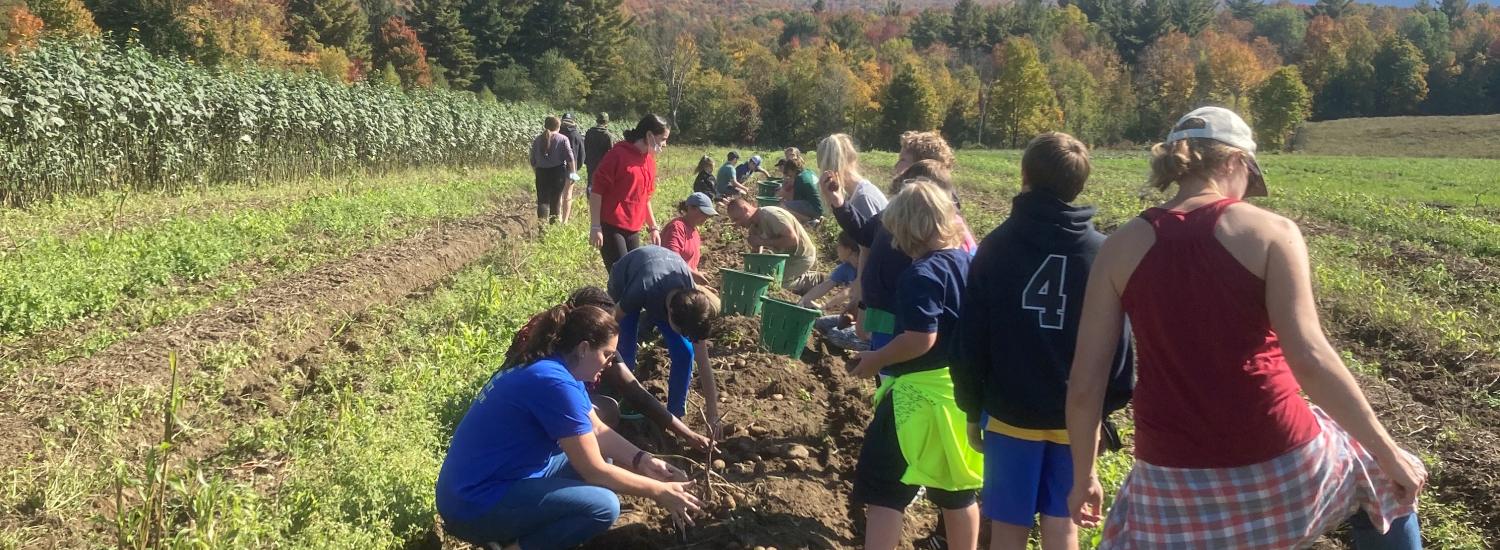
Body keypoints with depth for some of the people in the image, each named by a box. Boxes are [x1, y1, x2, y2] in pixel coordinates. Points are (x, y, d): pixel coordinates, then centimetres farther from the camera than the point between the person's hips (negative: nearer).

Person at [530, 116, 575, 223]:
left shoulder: (537, 140, 5)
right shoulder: (563, 139, -4)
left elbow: (533, 160, 8)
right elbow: (569, 158, -8)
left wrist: (536, 171, 22)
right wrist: (572, 173, 1)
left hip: (542, 172, 2)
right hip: (558, 172, -2)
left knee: (543, 199, 0)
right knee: (556, 199, 10)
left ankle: (542, 221, -20)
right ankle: (554, 222, 17)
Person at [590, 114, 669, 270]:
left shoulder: (650, 161, 13)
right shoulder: (618, 155, -11)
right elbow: (596, 192, -12)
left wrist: (653, 228, 20)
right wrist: (596, 227, -16)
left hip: (633, 230, 8)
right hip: (610, 228, -8)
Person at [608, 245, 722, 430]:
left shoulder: (693, 303, -34)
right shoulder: (643, 290, -46)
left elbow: (703, 364, -27)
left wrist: (712, 414, -26)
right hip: (625, 281, -2)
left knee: (684, 352, -15)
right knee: (625, 353, -13)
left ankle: (675, 414, 0)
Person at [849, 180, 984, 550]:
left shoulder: (924, 273, -19)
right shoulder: (969, 262, 6)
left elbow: (921, 339, -25)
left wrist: (876, 360, -12)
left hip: (922, 391, -8)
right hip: (960, 389, 8)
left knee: (881, 488, 0)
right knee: (956, 486, 19)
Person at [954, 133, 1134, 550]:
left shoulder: (997, 246, -5)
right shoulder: (1102, 253, -4)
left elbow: (972, 340, -4)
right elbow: (1118, 340, -3)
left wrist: (972, 409, 5)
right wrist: (1107, 405, 7)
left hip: (1011, 410, -1)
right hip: (1077, 414, 1)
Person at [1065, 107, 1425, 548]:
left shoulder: (1122, 246, 1)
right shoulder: (1270, 231, -5)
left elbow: (1084, 382, -2)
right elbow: (1309, 359, -15)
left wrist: (1083, 476, 11)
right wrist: (1388, 452, -5)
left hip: (1175, 480, 1)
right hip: (1281, 463, -1)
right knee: (1388, 481, 31)